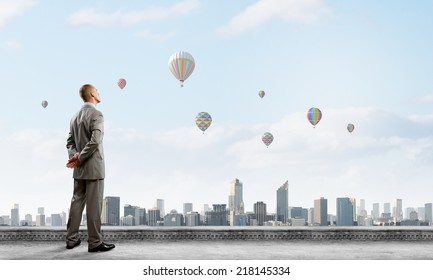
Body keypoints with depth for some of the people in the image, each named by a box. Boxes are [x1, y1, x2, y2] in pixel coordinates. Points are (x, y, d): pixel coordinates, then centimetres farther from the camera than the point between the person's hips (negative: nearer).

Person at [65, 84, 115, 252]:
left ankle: (71, 239, 18)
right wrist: (80, 159, -14)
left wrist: (75, 155, -4)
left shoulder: (75, 116, 13)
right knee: (94, 205, -3)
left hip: (79, 169, 8)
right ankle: (95, 242, 2)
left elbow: (70, 141, 12)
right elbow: (95, 140, -23)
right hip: (93, 167, -8)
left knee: (77, 202, 12)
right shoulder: (96, 114, -13)